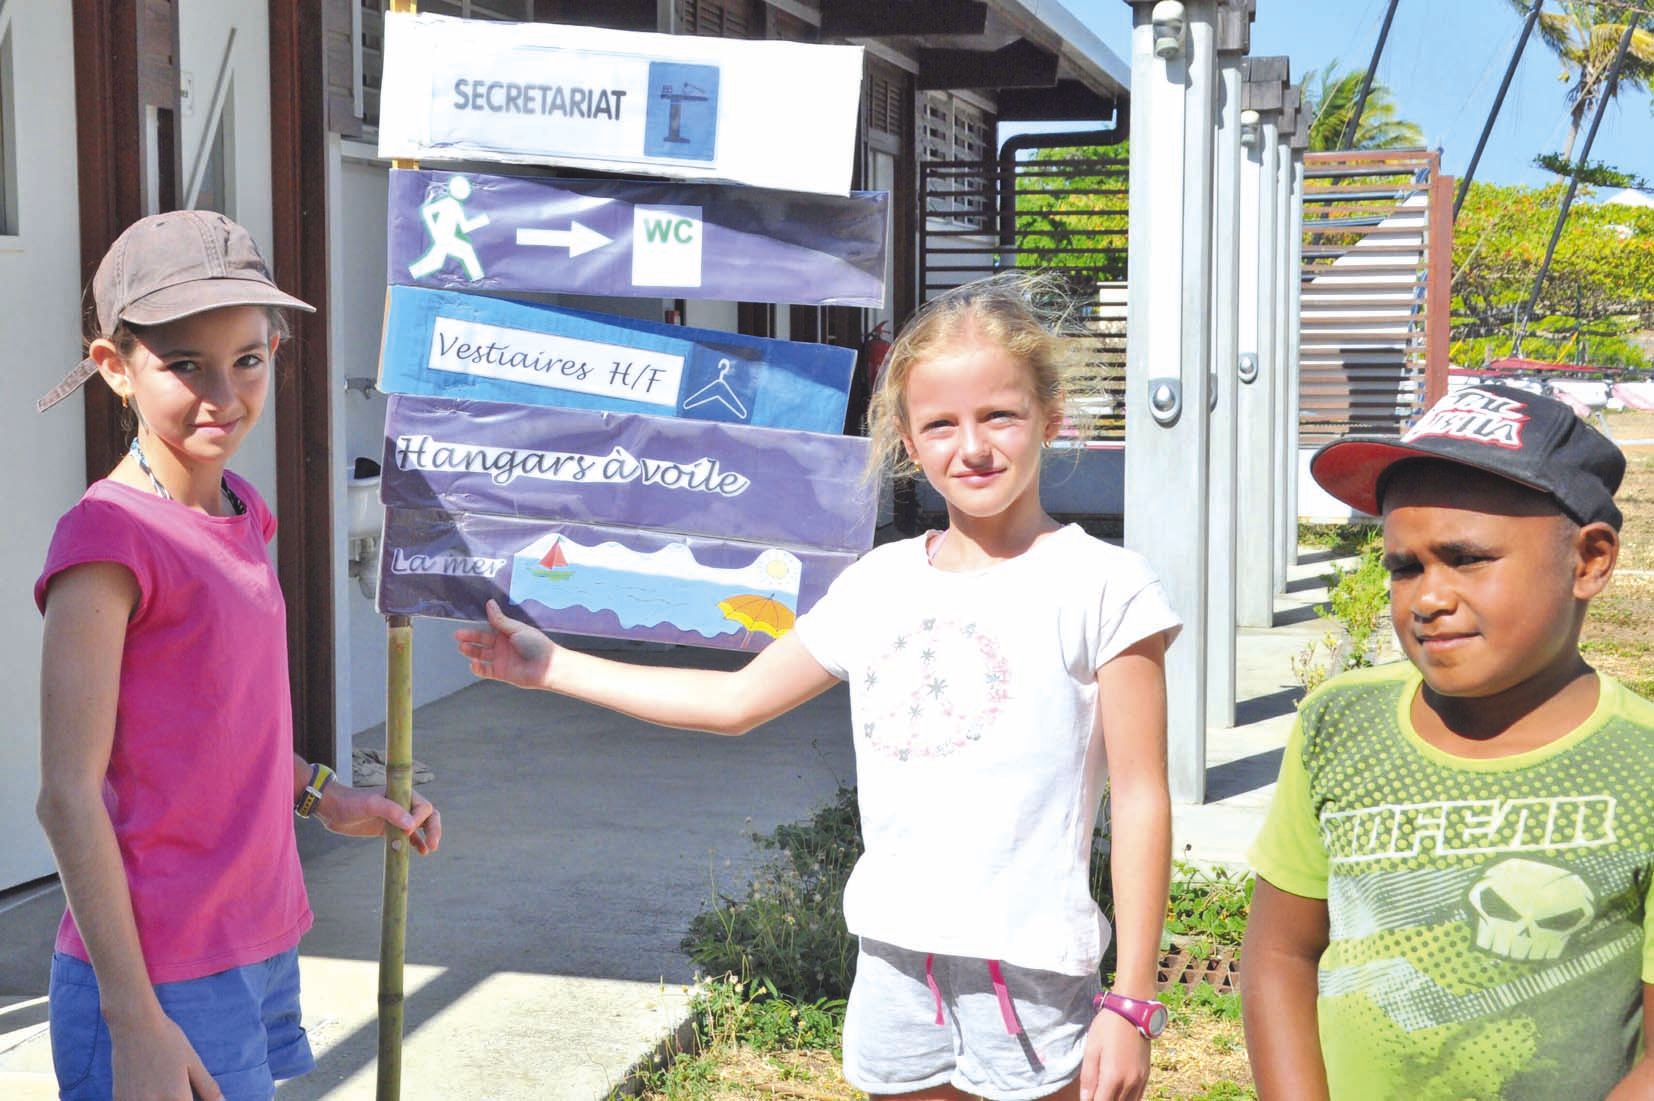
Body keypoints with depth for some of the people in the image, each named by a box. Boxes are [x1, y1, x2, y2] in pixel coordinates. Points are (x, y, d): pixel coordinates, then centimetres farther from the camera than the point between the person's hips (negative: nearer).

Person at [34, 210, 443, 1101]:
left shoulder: (240, 512, 7)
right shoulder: (110, 536, -17)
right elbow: (69, 796, -18)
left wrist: (324, 798, 10)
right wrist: (135, 1023, -19)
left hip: (260, 945, 8)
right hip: (162, 978, -8)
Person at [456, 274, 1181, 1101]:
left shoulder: (1100, 586, -7)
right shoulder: (879, 584, 7)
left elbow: (1140, 799, -7)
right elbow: (739, 700, 17)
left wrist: (1131, 1003, -9)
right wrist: (551, 666, 18)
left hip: (1031, 979, -4)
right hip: (895, 968, 5)